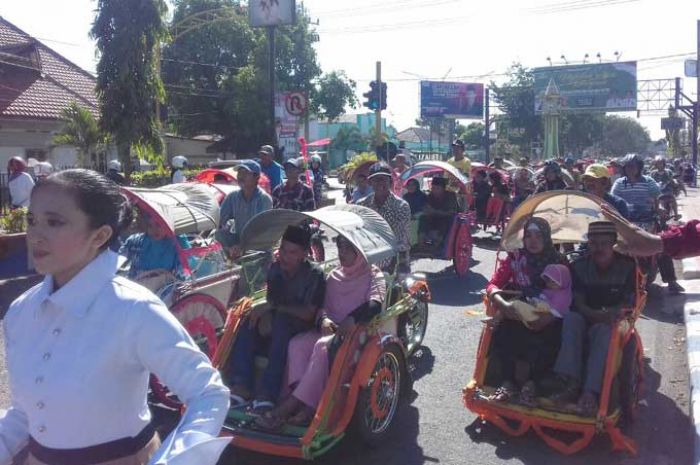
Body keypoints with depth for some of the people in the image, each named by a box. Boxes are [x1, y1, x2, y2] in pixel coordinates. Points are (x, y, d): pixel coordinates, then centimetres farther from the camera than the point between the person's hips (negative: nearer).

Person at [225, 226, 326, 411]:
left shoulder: (315, 274, -13)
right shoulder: (275, 269, 3)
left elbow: (308, 314, -19)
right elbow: (270, 301, 10)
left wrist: (274, 307, -23)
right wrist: (265, 313, -13)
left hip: (301, 329, -6)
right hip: (277, 328, 6)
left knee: (281, 320, -36)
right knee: (250, 323, -23)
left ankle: (267, 392, -41)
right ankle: (241, 387, -28)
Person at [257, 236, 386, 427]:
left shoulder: (373, 274, 3)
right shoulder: (333, 276, 20)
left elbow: (375, 303, -15)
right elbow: (323, 306, 16)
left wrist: (351, 320, -33)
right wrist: (324, 319, -9)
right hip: (330, 329, 6)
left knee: (323, 346, -35)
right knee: (297, 343, -24)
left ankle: (292, 403, -33)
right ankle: (306, 405, -35)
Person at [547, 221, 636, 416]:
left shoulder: (627, 266, -4)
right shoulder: (579, 266, 0)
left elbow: (629, 302, -4)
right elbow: (578, 303, -6)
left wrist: (613, 313, -27)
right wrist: (598, 315, -27)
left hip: (613, 323, -2)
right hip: (586, 320, 2)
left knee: (604, 331, -37)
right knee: (571, 318, -32)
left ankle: (590, 392, -46)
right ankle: (570, 382, -41)